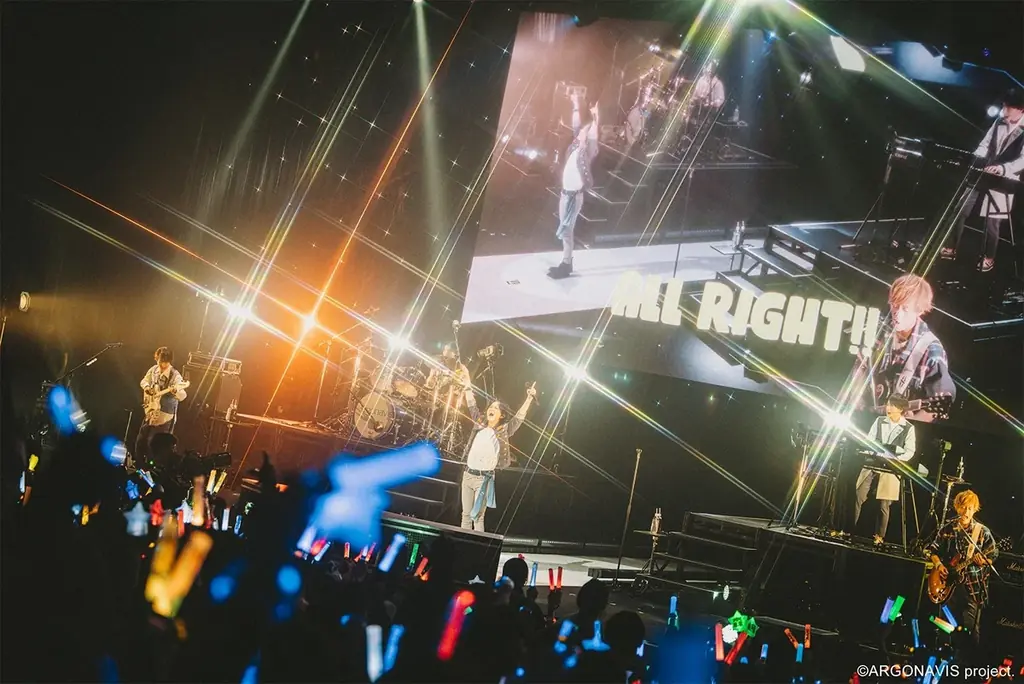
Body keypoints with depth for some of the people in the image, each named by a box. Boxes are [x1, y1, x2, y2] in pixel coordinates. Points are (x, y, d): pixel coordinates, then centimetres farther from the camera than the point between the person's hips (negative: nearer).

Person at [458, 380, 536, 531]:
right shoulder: (480, 425, 8)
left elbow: (519, 417, -9)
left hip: (484, 478, -4)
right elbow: (472, 407, 17)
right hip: (468, 474, 4)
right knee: (466, 514, 9)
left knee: (478, 516, -3)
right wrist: (468, 388, 18)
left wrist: (529, 398, -17)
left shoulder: (503, 431, -2)